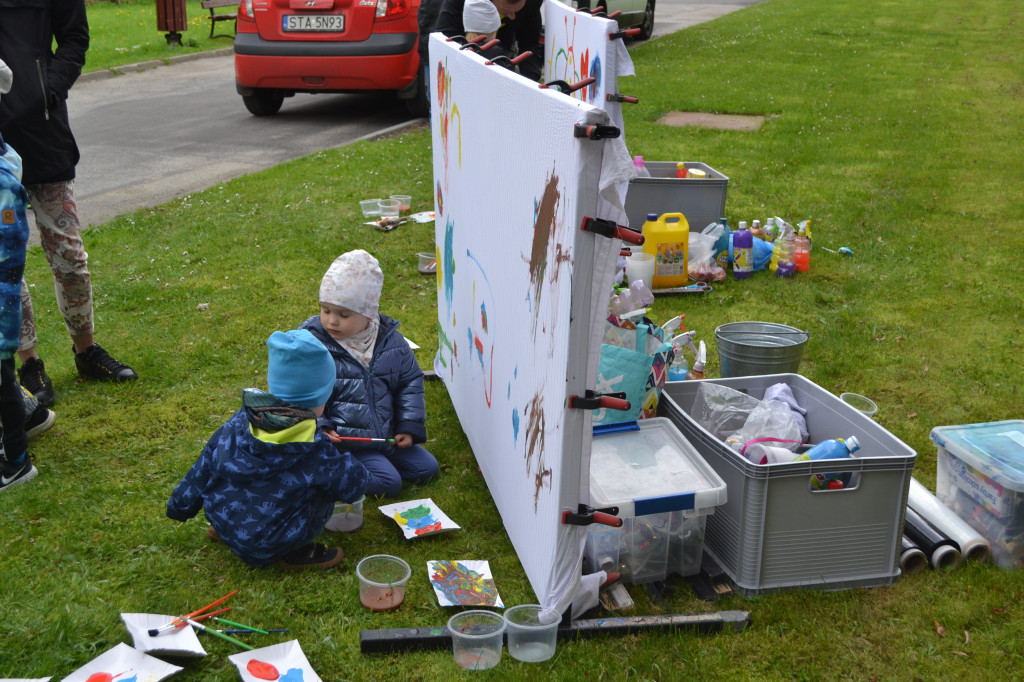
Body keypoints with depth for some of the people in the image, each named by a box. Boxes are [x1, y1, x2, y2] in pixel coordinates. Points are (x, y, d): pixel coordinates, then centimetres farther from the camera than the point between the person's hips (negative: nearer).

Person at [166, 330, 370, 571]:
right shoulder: (313, 449, -20)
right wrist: (349, 464, 13)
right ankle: (296, 552, -5)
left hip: (222, 519, 6)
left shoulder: (241, 421, -5)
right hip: (264, 548, -6)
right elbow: (353, 486, -10)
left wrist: (180, 506, 18)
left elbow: (204, 467, 5)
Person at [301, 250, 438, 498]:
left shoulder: (391, 340, -4)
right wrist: (319, 428, -22)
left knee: (427, 468, 6)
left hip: (387, 435, 6)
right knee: (388, 483, -18)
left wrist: (409, 425, 3)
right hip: (341, 440, -5)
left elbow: (411, 381, 8)